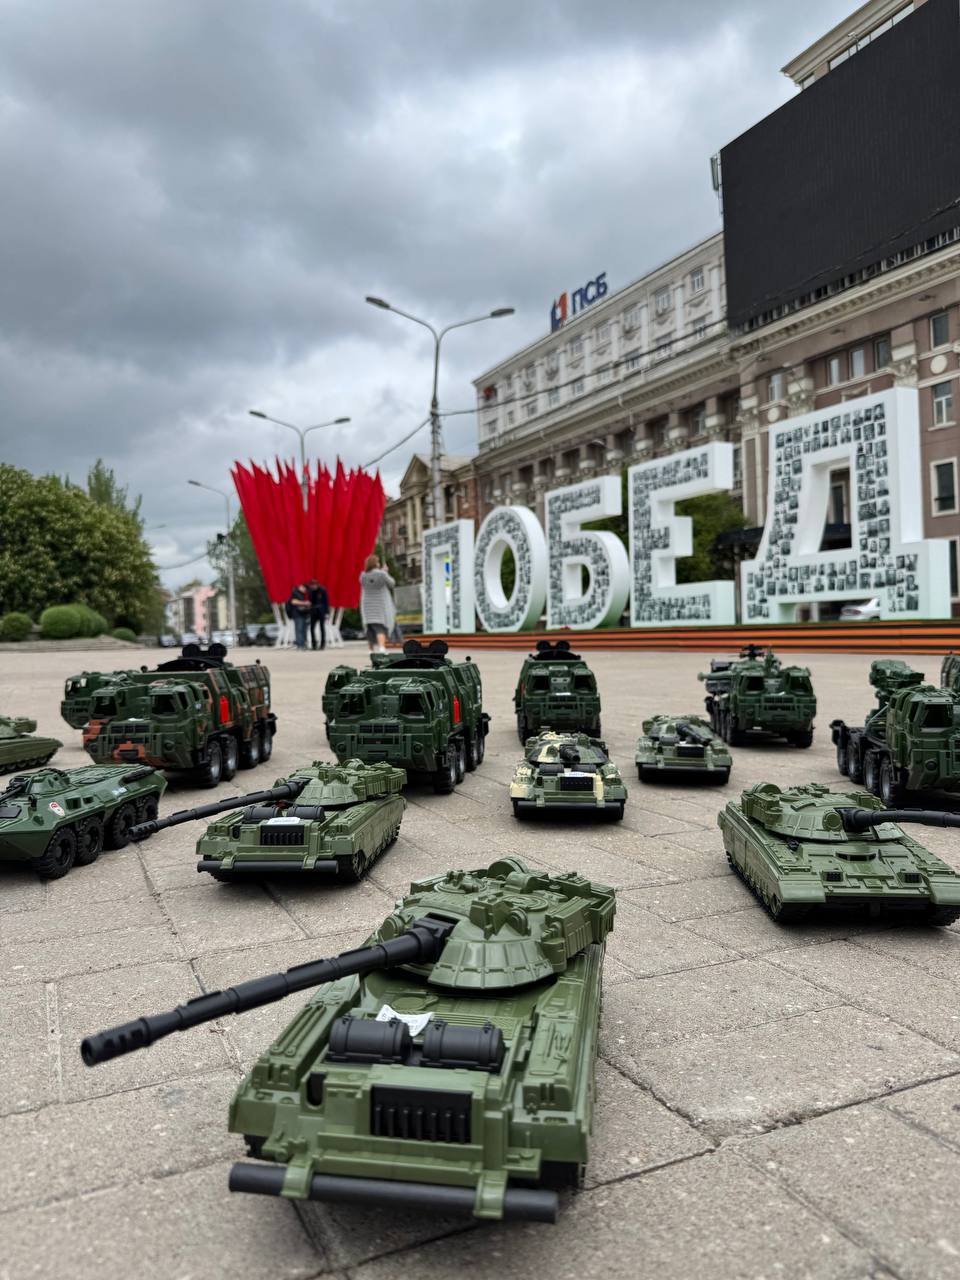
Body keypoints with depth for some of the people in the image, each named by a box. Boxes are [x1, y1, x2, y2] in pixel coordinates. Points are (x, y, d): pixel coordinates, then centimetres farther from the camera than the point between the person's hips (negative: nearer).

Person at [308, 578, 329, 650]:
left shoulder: (323, 590, -8)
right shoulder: (311, 591, 5)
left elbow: (326, 601, -8)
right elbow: (310, 601, 13)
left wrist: (326, 612, -12)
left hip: (321, 611, -5)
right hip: (313, 611, 5)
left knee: (322, 627, 0)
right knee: (312, 628, 1)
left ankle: (323, 644, 5)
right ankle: (313, 644, 8)